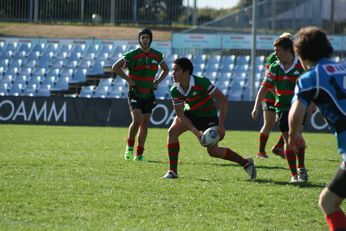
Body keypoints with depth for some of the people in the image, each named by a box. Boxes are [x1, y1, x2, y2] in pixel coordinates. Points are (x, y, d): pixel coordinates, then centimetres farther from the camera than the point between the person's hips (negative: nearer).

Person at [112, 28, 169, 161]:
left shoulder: (157, 55, 3)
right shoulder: (133, 55, -10)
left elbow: (165, 70, 19)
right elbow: (115, 67, -5)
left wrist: (157, 81, 3)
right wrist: (128, 79, -13)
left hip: (148, 94, 4)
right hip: (135, 93, -4)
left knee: (145, 124, 5)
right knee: (137, 120, -21)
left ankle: (139, 153, 15)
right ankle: (129, 147, 0)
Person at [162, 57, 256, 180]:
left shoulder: (201, 82, -32)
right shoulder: (175, 91, -19)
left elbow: (223, 100, -27)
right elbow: (180, 114, -16)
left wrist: (220, 125, -30)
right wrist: (195, 131, -28)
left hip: (209, 116, -4)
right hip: (190, 114, 4)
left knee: (213, 151, -3)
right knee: (172, 131, -21)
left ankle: (246, 163, 16)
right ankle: (172, 171, -14)